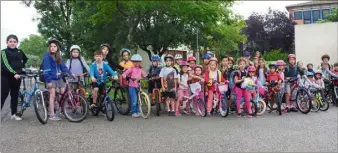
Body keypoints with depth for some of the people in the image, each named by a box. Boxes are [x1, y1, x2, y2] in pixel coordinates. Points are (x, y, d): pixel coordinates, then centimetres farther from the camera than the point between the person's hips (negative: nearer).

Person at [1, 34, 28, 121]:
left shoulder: (20, 51, 8)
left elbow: (25, 59, 28)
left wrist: (22, 66, 14)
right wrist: (14, 73, -28)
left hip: (17, 76, 4)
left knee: (15, 95, 9)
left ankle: (14, 114, 18)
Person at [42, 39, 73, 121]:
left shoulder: (58, 57, 13)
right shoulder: (47, 57, -7)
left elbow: (63, 67, 10)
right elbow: (46, 69, -13)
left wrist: (70, 73, -2)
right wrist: (48, 80, -19)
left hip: (59, 78, 6)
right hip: (51, 78, -6)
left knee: (64, 93, -2)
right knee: (52, 95, -5)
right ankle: (52, 114, -1)